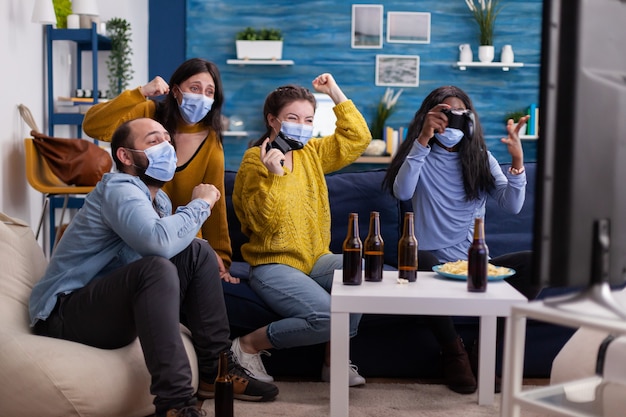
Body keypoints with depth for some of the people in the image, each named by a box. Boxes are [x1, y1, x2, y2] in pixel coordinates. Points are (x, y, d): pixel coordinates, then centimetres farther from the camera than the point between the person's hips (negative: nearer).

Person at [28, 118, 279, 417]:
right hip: (64, 315, -9)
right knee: (157, 268, -33)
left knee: (198, 252, -1)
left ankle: (216, 370, 0)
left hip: (114, 307, 9)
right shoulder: (119, 188, -17)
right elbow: (159, 242, -35)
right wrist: (200, 203, -19)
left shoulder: (159, 199, 11)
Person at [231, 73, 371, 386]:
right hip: (273, 264, -7)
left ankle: (334, 361, -6)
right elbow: (264, 222, -16)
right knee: (327, 317, -28)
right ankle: (248, 346, -4)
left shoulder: (312, 153, 13)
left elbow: (358, 137, 14)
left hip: (315, 258, 7)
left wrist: (336, 94, 11)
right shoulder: (255, 161, -7)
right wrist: (274, 175, -26)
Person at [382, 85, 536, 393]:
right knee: (423, 260, -38)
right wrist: (423, 140, -25)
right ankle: (453, 351, -18)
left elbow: (512, 205, -3)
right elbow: (401, 192, -18)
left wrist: (517, 162, -19)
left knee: (533, 262, -23)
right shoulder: (421, 157, 5)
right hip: (432, 262, -2)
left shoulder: (481, 158, 11)